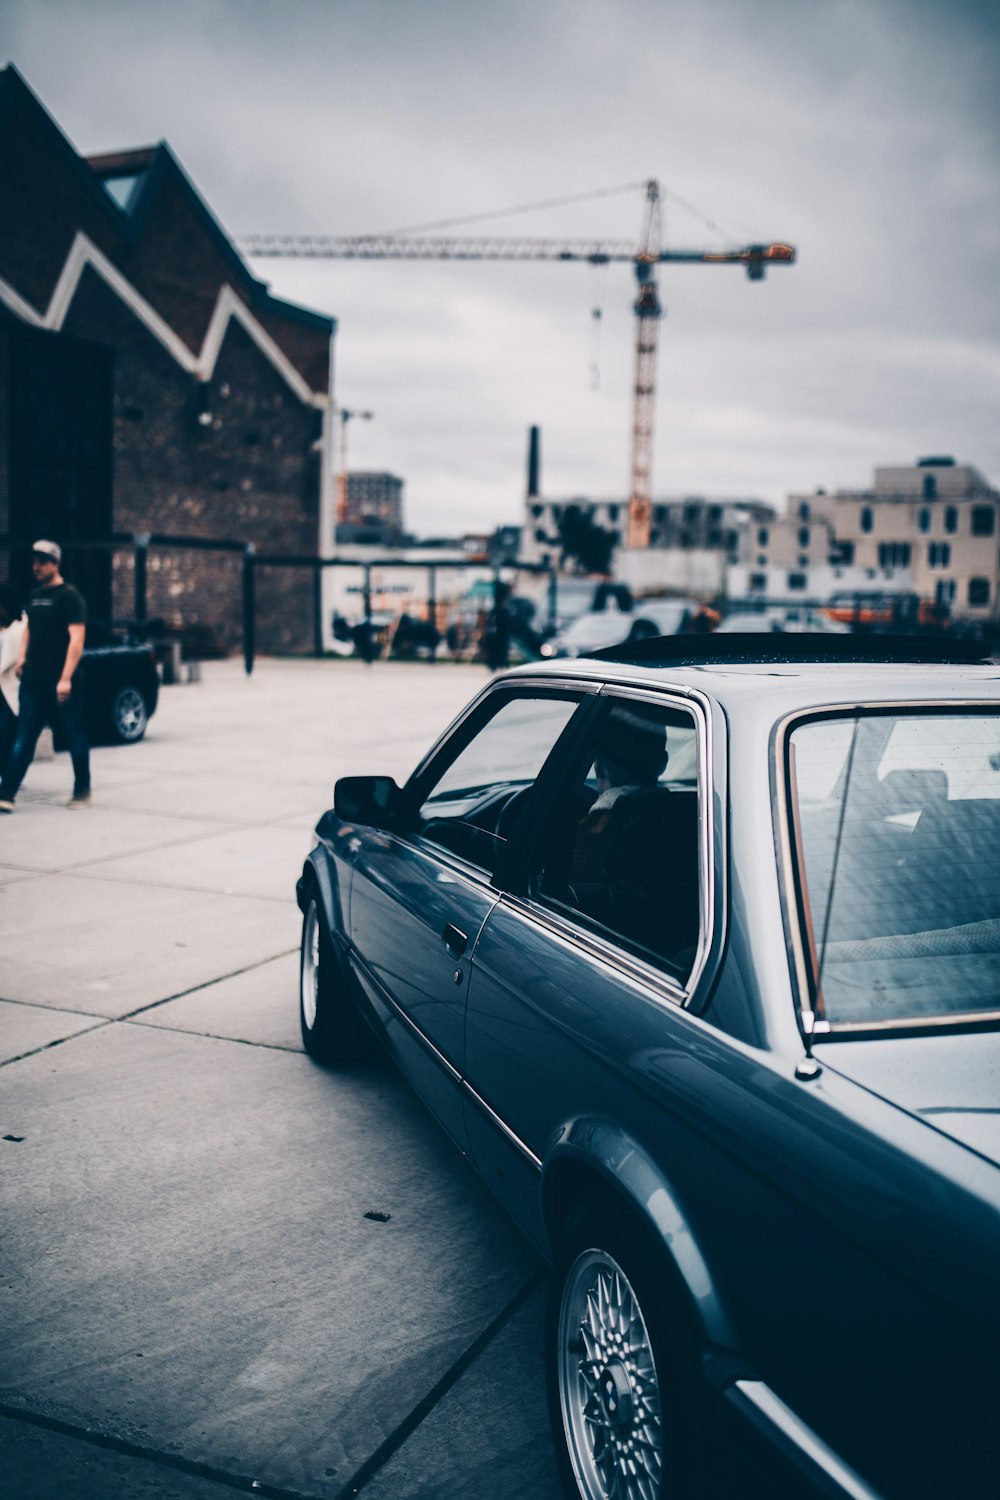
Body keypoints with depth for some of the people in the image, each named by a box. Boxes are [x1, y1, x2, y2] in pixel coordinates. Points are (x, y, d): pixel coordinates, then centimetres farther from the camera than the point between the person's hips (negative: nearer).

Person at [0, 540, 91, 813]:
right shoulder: (35, 595, 13)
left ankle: (82, 791, 19)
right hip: (33, 680, 6)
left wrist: (66, 678, -22)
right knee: (23, 739, 2)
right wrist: (22, 656, 12)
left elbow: (77, 638, -15)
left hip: (60, 682, -6)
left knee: (75, 737, 6)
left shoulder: (69, 596, -9)